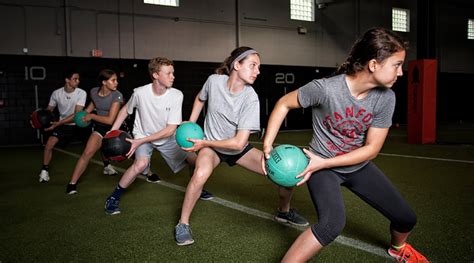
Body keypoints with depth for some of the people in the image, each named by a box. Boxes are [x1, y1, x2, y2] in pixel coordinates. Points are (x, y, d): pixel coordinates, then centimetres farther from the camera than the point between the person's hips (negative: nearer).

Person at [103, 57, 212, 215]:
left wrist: (140, 141, -27)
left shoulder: (176, 95, -23)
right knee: (141, 163, -32)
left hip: (166, 137, 3)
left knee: (195, 161, -2)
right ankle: (114, 197, -11)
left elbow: (170, 129, -24)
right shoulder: (140, 93, -23)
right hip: (142, 136, -2)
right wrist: (113, 131, -8)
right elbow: (126, 110, 0)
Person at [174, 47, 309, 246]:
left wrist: (204, 142, -22)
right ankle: (182, 224, -13)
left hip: (239, 148, 1)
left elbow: (239, 142, -27)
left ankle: (284, 212, 21)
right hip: (211, 146, 0)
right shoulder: (214, 81, -18)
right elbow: (200, 99, 8)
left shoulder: (251, 98, -24)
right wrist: (191, 124, 2)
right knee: (201, 174, -36)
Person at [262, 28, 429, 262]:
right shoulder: (324, 88, -28)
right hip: (322, 166, -5)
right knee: (333, 224, -31)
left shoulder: (386, 97, -16)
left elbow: (372, 148, -14)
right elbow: (284, 104, -13)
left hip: (358, 166, 5)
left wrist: (323, 162, -22)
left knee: (406, 219, 11)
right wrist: (267, 145, -19)